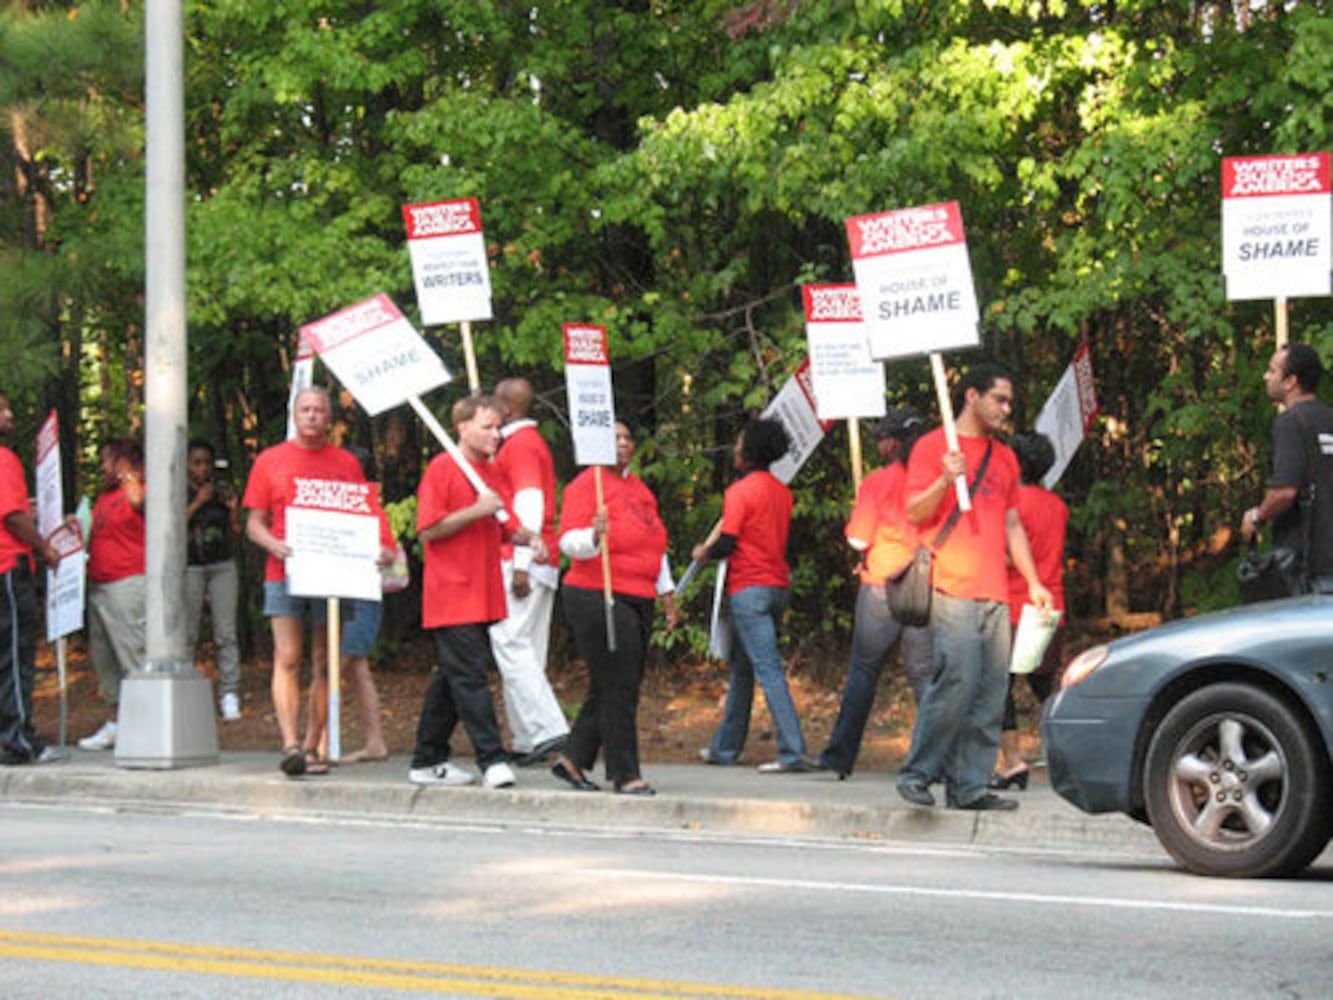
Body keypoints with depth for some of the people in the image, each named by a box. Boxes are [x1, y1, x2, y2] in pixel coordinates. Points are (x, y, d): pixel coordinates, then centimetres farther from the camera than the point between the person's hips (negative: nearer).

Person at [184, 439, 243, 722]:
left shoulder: (223, 489, 9)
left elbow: (235, 533, 11)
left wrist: (234, 510, -7)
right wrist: (198, 502, -12)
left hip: (223, 565, 2)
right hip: (189, 567, -2)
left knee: (226, 633, -4)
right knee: (186, 633, -3)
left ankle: (229, 695, -3)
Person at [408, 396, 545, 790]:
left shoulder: (491, 472, 16)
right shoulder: (441, 469, -7)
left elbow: (504, 525, 22)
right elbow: (428, 530, -13)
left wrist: (528, 537, 1)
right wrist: (476, 510, -20)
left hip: (483, 595, 8)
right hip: (451, 594, -8)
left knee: (453, 676, 12)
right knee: (468, 676, -11)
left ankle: (428, 761, 19)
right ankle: (492, 760, -16)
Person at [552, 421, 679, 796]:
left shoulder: (639, 488, 18)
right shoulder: (586, 484, -7)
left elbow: (655, 545, 26)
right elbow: (568, 540, -17)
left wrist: (667, 594, 25)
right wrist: (594, 536, -38)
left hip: (638, 601, 8)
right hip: (597, 598, -8)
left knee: (610, 689, 10)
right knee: (618, 689, -8)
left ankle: (573, 760, 20)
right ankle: (625, 775, -5)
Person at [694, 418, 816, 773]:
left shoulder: (740, 491, -12)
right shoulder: (782, 492, 11)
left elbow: (727, 544, -15)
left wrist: (703, 552, 5)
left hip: (749, 589, -8)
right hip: (778, 585, 8)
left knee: (768, 668, -11)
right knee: (741, 667, 18)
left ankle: (793, 751, -18)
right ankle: (725, 747, 25)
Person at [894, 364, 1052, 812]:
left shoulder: (1005, 457, 22)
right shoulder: (933, 446, 2)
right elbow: (915, 512, -3)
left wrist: (1033, 582, 17)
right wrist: (945, 480, -21)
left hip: (994, 593, 7)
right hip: (951, 587, -7)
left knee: (991, 691, 1)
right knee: (958, 679, -17)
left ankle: (969, 786, 4)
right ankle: (917, 773, -7)